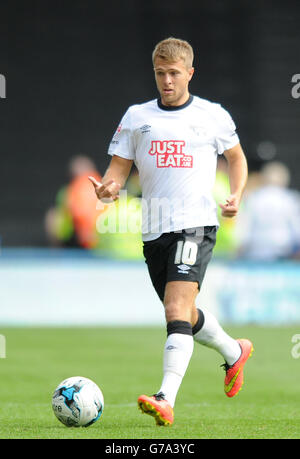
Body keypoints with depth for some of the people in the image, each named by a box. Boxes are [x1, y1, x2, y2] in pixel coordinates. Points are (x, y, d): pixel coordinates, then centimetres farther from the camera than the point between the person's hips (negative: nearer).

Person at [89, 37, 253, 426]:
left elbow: (236, 157, 20)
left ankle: (166, 399, -30)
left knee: (177, 310, -21)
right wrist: (107, 187, -15)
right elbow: (119, 167, 8)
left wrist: (237, 195, 2)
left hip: (196, 223, -4)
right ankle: (234, 352, 46)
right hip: (154, 229, 5)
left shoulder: (213, 116, 6)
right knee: (185, 316, 16)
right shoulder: (137, 117, 10)